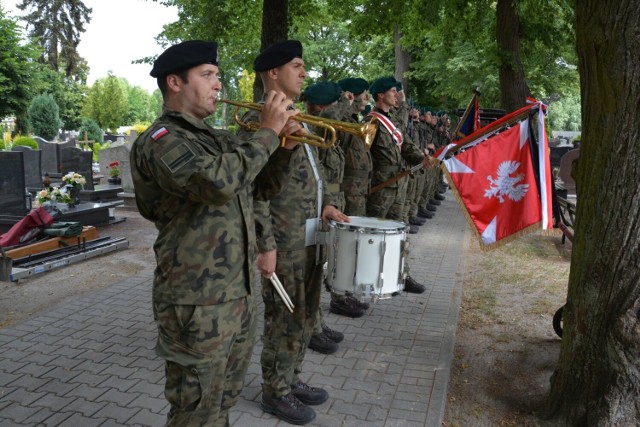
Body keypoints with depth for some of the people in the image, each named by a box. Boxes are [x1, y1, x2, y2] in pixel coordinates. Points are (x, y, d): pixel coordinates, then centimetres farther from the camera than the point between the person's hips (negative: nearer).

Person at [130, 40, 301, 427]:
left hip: (240, 292, 8)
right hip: (198, 302, -8)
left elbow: (264, 188, 17)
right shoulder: (161, 140, -14)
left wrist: (286, 147, 0)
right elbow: (218, 180, -33)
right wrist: (267, 132, -20)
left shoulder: (218, 139, 13)